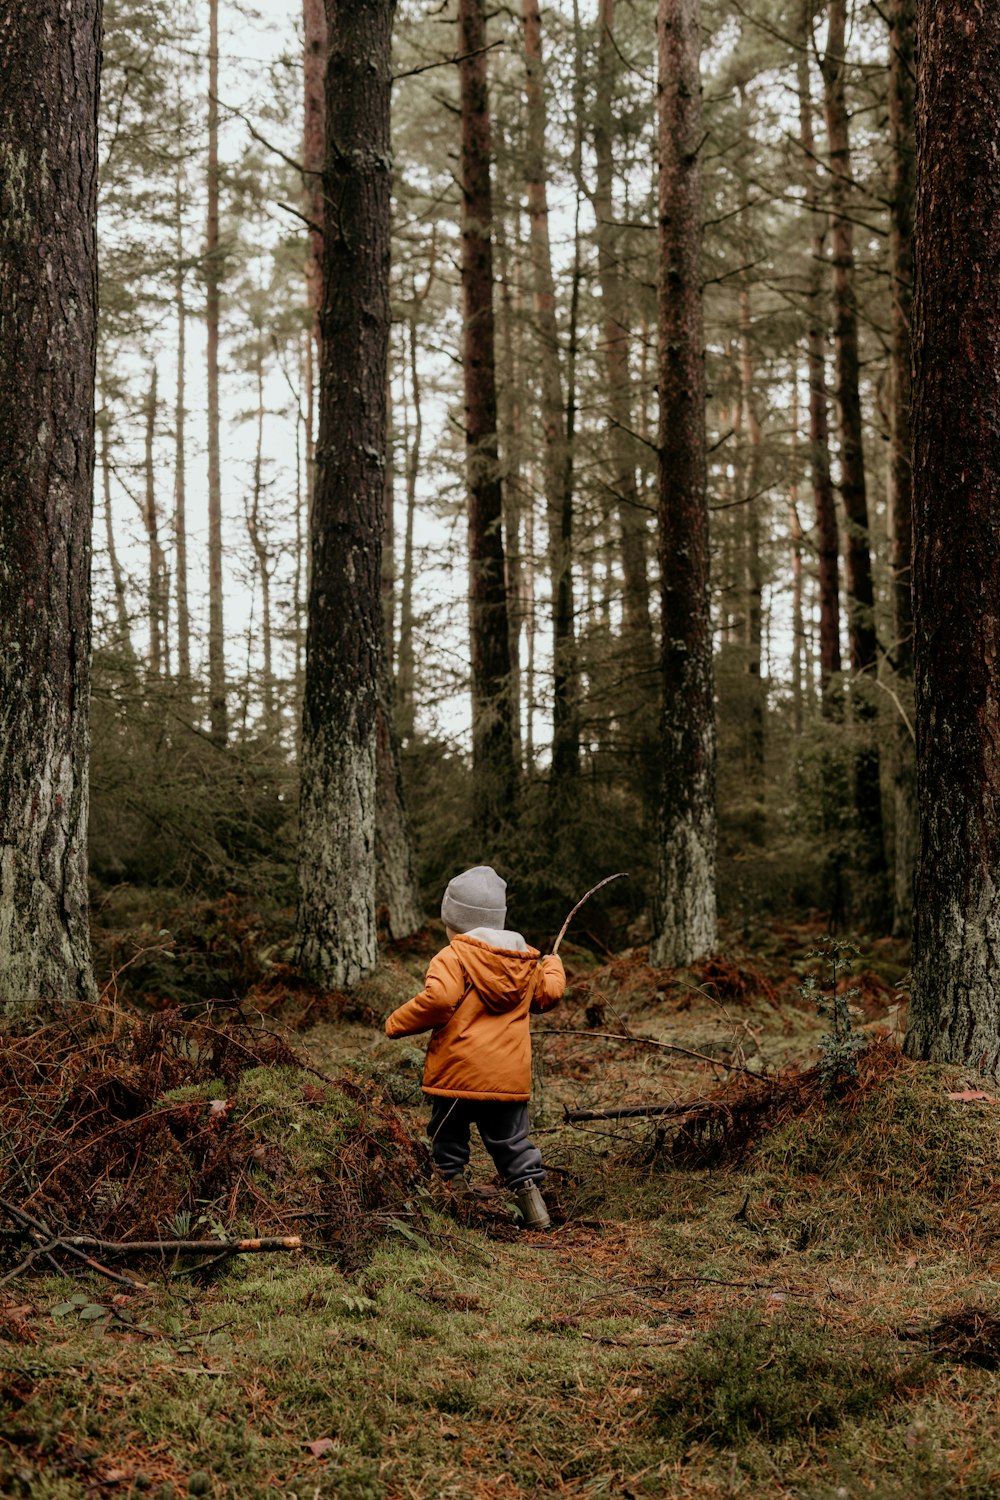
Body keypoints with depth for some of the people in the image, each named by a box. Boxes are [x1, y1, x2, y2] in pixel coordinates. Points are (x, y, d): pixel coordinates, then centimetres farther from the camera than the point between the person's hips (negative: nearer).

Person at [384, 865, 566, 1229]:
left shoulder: (454, 957, -11)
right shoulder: (526, 961, 10)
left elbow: (438, 999, -25)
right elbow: (547, 994, 22)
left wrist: (397, 1024, -12)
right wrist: (553, 967, 44)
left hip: (457, 1074, -5)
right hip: (510, 1075, 5)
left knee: (449, 1138, 11)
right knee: (512, 1141, 12)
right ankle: (531, 1195, 5)